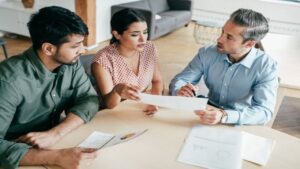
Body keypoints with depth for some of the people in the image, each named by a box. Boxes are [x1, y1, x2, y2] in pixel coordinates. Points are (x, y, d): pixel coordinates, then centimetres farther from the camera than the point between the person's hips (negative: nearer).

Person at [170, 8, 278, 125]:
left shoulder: (266, 66, -16)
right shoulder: (207, 53, -7)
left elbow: (265, 111, -23)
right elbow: (179, 80, -3)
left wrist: (225, 116, -39)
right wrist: (180, 90, -27)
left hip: (240, 125, -2)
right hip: (209, 114, 2)